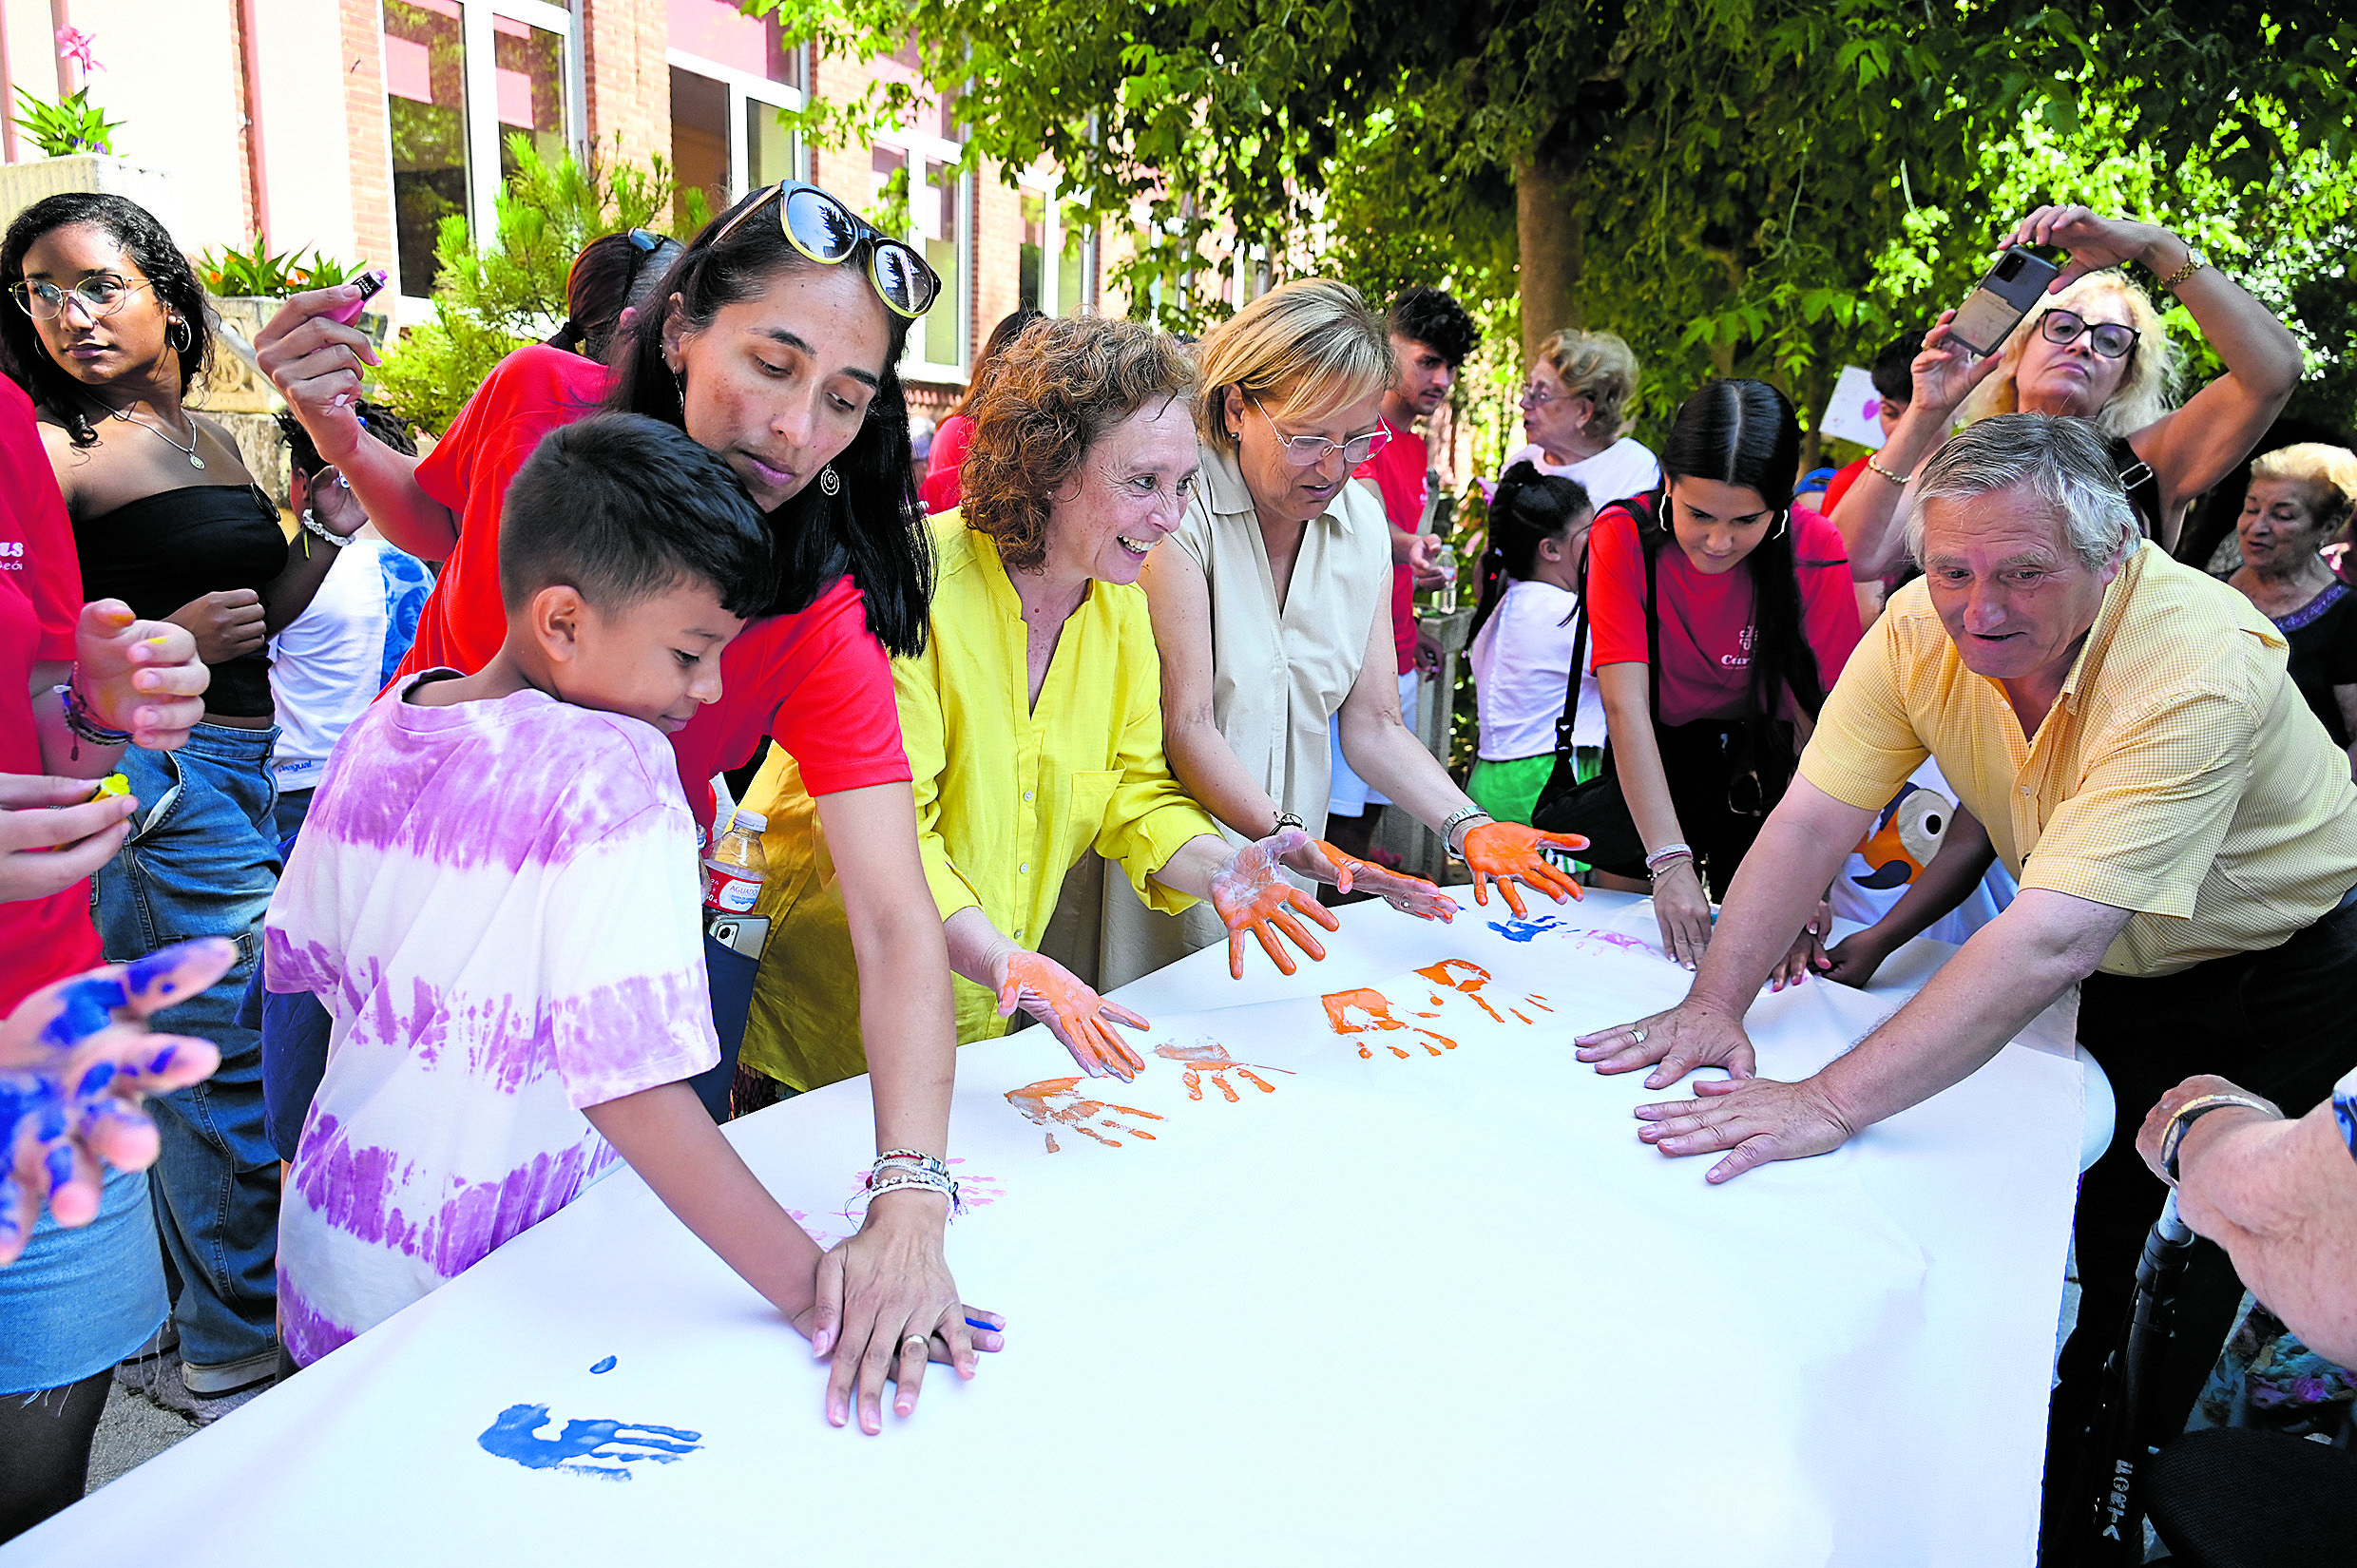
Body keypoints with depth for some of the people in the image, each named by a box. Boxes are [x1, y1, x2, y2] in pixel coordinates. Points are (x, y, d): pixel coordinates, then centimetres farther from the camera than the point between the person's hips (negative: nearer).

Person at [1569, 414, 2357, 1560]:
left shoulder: (2197, 670, -36)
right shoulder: (1923, 627, -20)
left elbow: (2051, 939, -44)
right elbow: (1813, 819, -20)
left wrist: (1832, 1102, -48)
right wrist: (1716, 1003, -31)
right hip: (2116, 973, 4)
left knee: (2152, 1270, -2)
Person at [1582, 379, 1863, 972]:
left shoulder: (1815, 549, -22)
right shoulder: (1623, 537, -23)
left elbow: (1826, 726, -26)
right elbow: (1625, 706, -30)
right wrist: (1671, 863, -40)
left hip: (1762, 756, 0)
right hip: (1655, 762, 0)